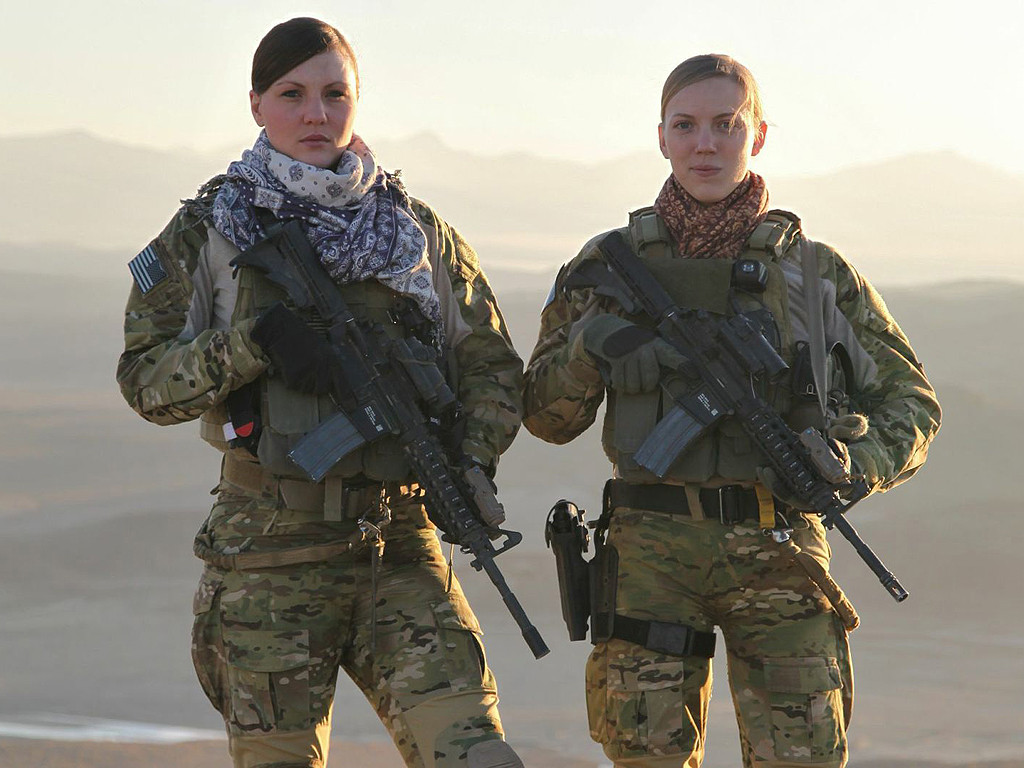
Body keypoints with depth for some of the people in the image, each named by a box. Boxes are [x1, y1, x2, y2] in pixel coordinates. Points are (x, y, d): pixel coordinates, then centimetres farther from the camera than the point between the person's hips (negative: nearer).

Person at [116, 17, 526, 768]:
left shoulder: (416, 231, 9)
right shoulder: (206, 234, 3)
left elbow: (494, 367, 13)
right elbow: (145, 380, 0)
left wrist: (471, 466, -5)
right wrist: (254, 342, -16)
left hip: (400, 545, 1)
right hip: (268, 558, -1)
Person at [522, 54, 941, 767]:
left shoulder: (817, 272, 9)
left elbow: (910, 403, 12)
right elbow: (548, 415, 10)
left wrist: (856, 463, -9)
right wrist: (592, 341, -10)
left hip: (781, 554, 0)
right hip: (653, 552, 1)